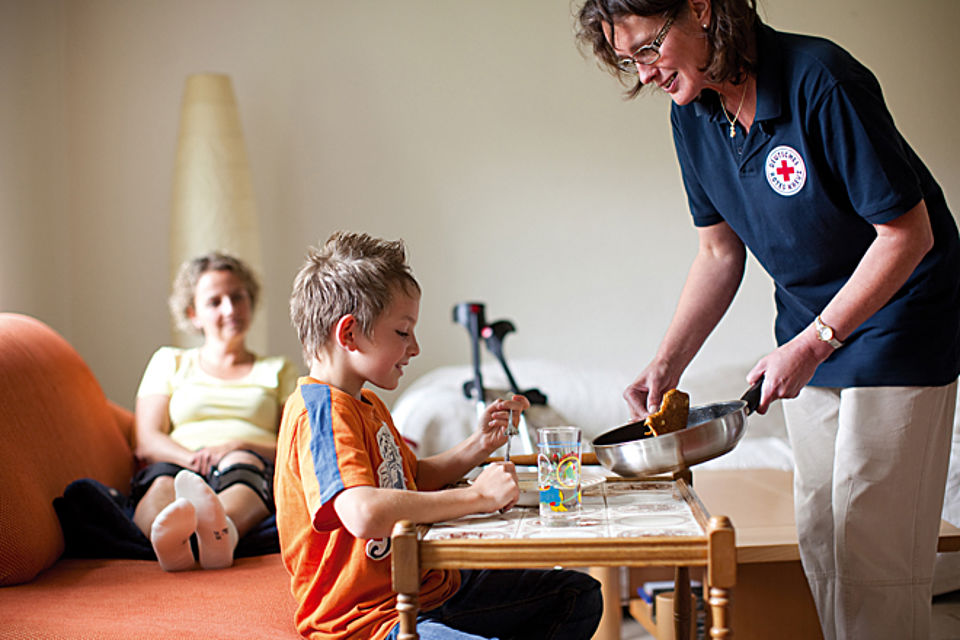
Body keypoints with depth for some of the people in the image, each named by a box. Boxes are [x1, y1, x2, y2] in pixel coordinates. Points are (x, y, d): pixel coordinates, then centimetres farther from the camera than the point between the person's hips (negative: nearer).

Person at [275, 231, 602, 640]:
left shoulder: (367, 405, 16)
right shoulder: (322, 411, -19)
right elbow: (365, 513, -36)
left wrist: (479, 444, 12)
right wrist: (477, 497, -25)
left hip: (428, 587, 11)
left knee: (579, 595, 15)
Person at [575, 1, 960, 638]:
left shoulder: (821, 82, -25)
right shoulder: (692, 114, -4)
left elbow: (907, 234, -21)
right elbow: (720, 253, 6)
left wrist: (811, 344, -22)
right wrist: (667, 363, -3)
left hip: (896, 320, -7)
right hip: (812, 330, 7)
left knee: (872, 549, -5)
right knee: (819, 538, 12)